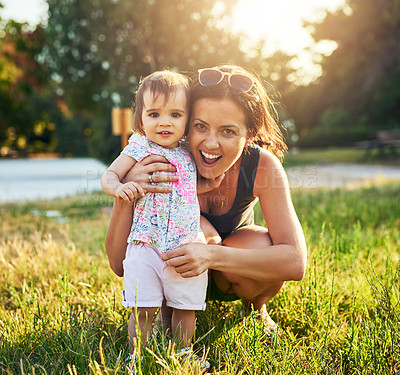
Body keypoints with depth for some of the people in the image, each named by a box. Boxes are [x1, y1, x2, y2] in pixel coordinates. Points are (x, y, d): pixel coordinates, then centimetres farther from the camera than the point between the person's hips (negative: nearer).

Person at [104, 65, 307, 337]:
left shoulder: (262, 165, -27)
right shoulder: (166, 163, -28)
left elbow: (296, 262, -34)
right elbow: (119, 264, -28)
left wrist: (212, 255, -47)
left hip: (232, 275, 1)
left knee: (266, 251, -31)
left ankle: (256, 308, 6)